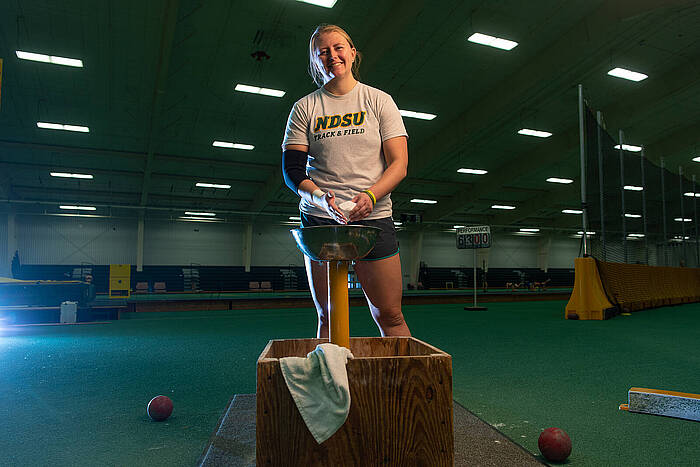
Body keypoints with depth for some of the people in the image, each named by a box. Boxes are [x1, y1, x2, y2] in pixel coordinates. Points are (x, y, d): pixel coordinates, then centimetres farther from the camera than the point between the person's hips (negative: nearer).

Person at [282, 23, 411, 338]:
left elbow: (399, 164, 2)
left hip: (373, 217, 0)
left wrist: (371, 195, -17)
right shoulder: (304, 108, 11)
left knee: (389, 316, 0)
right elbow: (291, 169, 4)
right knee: (328, 318, 4)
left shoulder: (379, 101, 9)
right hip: (320, 218, 1)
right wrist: (318, 196, -18)